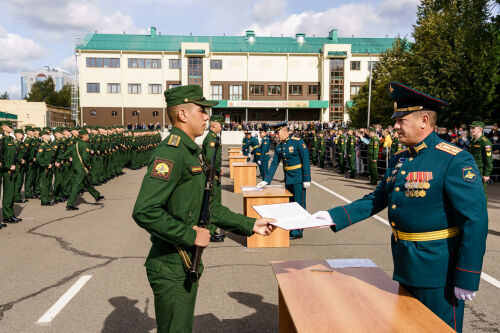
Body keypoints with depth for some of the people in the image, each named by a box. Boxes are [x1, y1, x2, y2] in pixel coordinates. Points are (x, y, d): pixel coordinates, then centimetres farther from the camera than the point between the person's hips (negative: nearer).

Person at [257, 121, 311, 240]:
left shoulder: (298, 142, -12)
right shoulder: (279, 146, 7)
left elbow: (306, 161, -13)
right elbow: (274, 164, 8)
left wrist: (307, 179, -16)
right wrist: (266, 181, 2)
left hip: (298, 178, -7)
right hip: (288, 179, 7)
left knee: (299, 204, -2)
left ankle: (298, 232, 5)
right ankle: (291, 229, 23)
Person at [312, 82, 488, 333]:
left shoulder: (455, 161, -18)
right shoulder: (399, 160, 7)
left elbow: (475, 220, -19)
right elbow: (376, 200, 11)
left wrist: (467, 279, -18)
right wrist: (334, 216, 1)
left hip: (436, 270, -8)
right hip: (405, 266, 8)